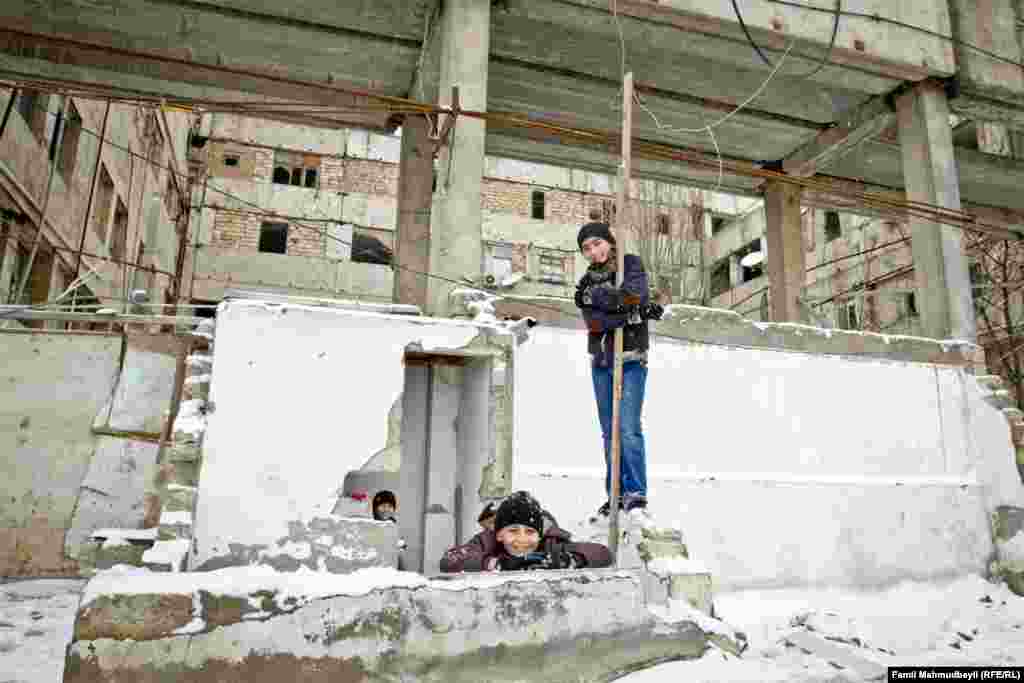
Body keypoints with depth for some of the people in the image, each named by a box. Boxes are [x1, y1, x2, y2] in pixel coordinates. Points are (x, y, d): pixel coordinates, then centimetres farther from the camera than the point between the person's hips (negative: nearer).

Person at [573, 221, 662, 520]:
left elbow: (635, 293, -19)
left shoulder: (631, 263, 2)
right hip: (601, 363, 5)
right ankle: (615, 494, 15)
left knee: (629, 429, -12)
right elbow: (593, 322, -8)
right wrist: (633, 312, -17)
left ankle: (636, 493, -3)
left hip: (631, 360, -4)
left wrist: (598, 297, -15)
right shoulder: (587, 281, 9)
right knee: (610, 433, 8)